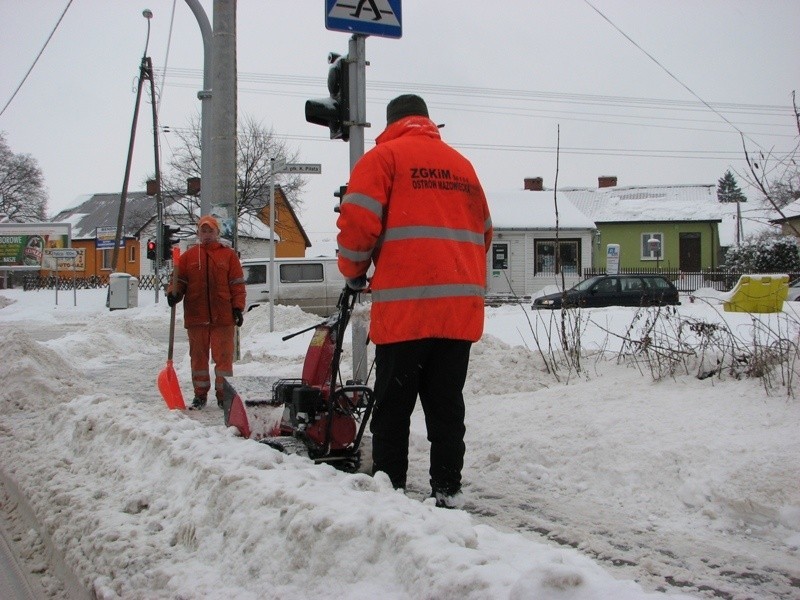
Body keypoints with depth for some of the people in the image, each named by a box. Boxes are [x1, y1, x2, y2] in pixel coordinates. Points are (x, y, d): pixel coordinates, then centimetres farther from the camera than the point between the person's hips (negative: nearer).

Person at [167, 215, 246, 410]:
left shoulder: (228, 255, 5)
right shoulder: (188, 256, 9)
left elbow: (237, 283, 3)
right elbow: (179, 280, 8)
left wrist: (237, 307, -4)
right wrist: (174, 293, -12)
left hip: (223, 316, -2)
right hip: (196, 316, 2)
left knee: (223, 356, 1)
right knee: (198, 356, 9)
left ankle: (223, 394, 10)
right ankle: (200, 395, 19)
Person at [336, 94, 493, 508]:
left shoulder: (384, 156, 4)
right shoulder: (461, 163, 20)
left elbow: (358, 222, -6)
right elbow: (483, 230, 21)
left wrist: (354, 271, 10)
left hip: (405, 303, -4)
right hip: (461, 304, 5)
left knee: (393, 403, 4)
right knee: (447, 403, 10)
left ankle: (389, 486, 7)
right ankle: (448, 488, 12)